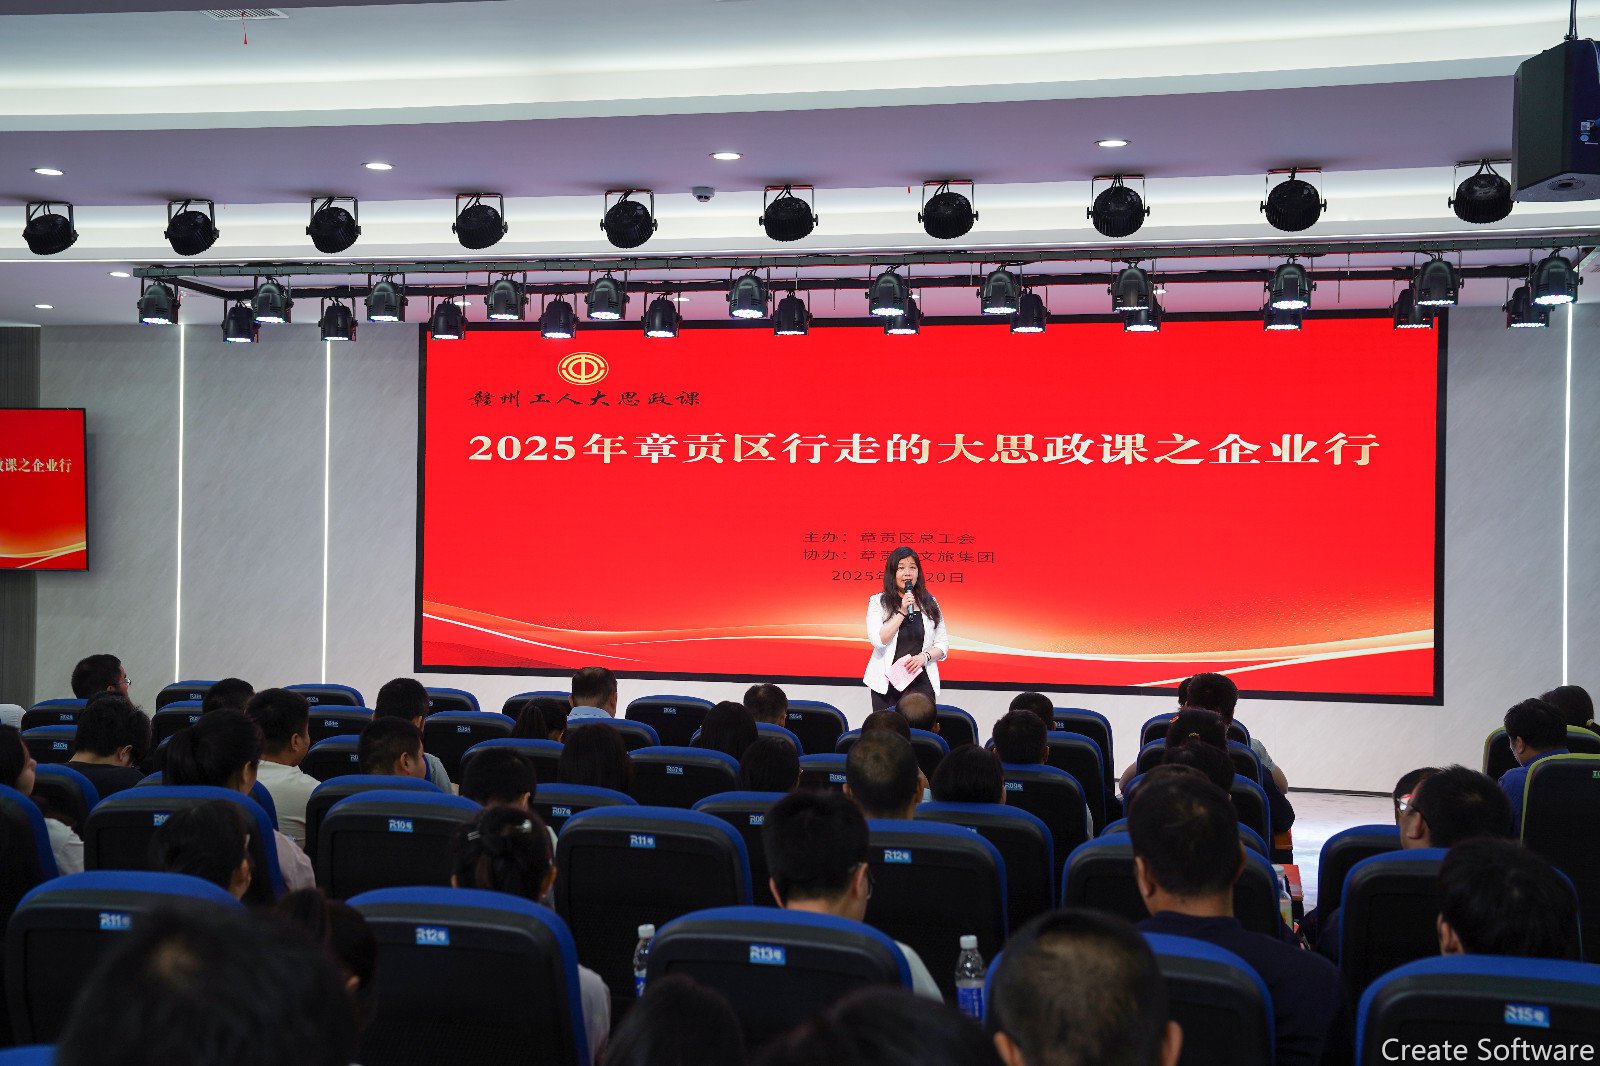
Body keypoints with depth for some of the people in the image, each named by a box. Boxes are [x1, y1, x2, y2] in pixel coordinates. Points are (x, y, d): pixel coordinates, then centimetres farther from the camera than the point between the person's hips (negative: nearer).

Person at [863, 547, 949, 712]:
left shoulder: (930, 603, 10)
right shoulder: (878, 602, 3)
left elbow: (943, 644, 10)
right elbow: (878, 640, -10)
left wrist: (924, 656, -9)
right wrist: (902, 612, -13)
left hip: (921, 681, 1)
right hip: (887, 683, -1)